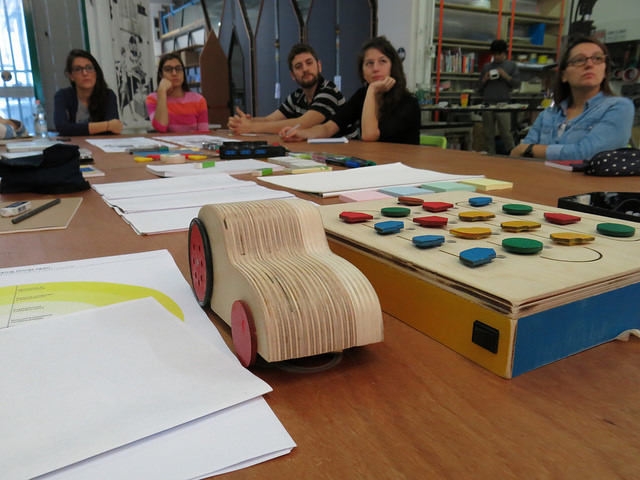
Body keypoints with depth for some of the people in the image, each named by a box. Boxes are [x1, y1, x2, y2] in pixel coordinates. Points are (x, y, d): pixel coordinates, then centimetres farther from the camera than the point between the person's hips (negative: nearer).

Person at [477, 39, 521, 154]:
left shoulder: (511, 65, 11)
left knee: (506, 133, -9)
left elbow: (517, 83, 5)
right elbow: (479, 86, 18)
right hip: (487, 104, 3)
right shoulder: (487, 66, 18)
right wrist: (484, 79, -3)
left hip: (503, 104, -3)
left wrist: (506, 76, -11)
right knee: (488, 134, 3)